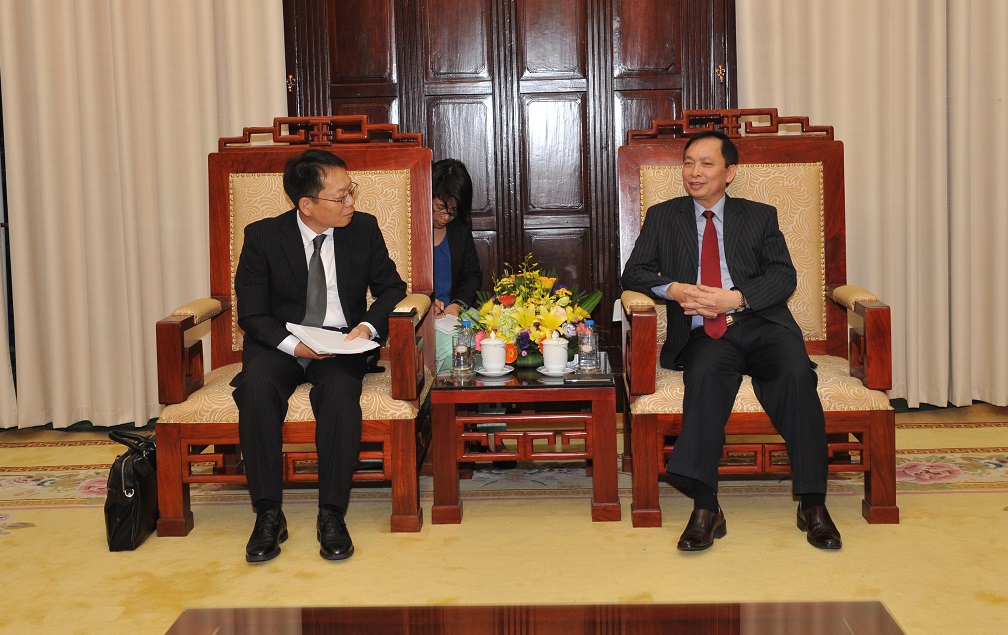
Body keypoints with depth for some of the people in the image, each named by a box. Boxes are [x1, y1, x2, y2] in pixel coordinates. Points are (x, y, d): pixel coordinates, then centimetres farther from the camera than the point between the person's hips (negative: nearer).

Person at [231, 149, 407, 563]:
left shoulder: (364, 229, 1)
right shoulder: (263, 237, -4)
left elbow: (391, 287, 7)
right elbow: (252, 314, -4)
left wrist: (368, 325, -14)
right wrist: (292, 344, -23)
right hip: (280, 343, 0)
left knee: (340, 390, -34)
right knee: (256, 388, -33)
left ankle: (332, 515, -26)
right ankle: (268, 516, -25)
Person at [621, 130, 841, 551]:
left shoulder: (760, 216, 19)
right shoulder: (663, 217, 21)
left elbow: (784, 276, 6)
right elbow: (634, 273, 12)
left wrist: (734, 298, -12)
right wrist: (673, 289, -9)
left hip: (761, 323, 1)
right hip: (704, 334, 0)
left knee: (796, 375, -32)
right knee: (706, 375, -35)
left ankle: (812, 505, -27)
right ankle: (705, 509, -39)